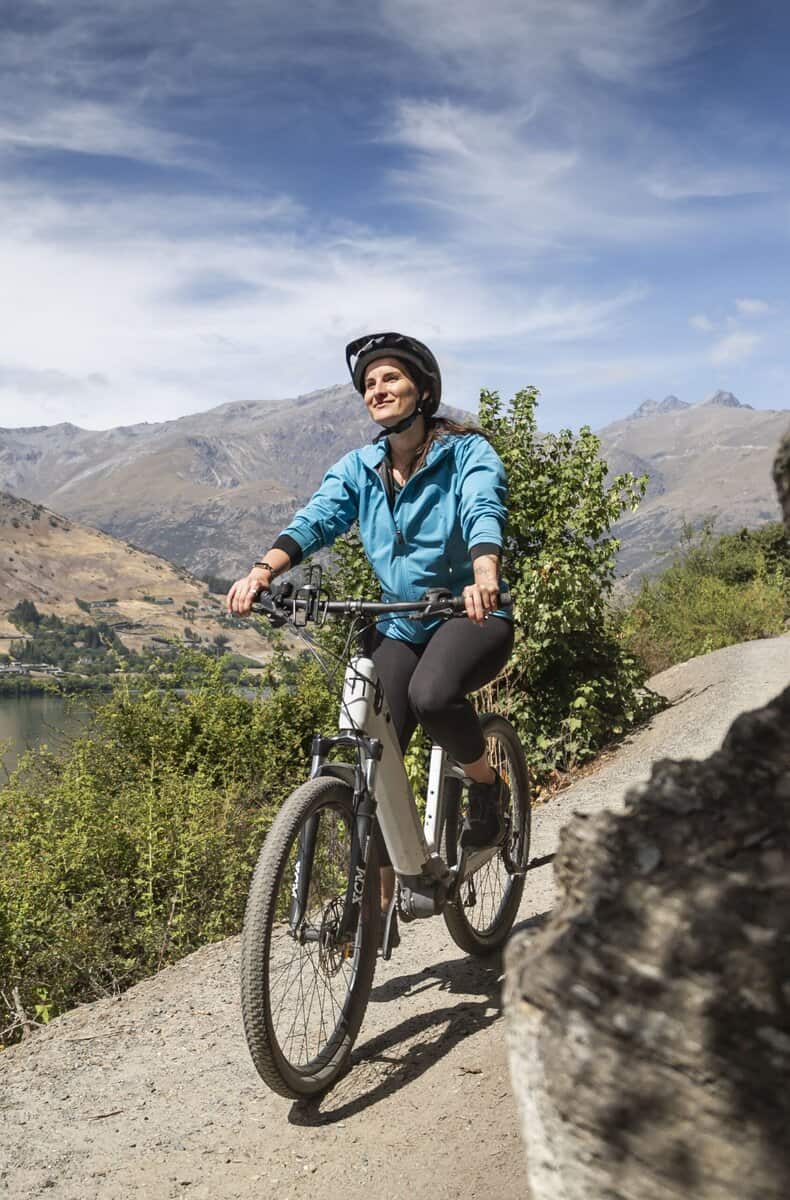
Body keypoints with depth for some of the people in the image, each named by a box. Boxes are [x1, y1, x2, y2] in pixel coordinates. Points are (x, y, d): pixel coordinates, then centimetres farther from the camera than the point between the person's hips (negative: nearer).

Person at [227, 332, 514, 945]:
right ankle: (379, 905, 5)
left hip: (473, 616, -4)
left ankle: (488, 785, -4)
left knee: (431, 694, -35)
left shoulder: (468, 452, -8)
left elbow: (484, 514, -27)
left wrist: (485, 577, -49)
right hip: (401, 627, 4)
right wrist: (262, 572, -32)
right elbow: (315, 520, -12)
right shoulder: (359, 468, 4)